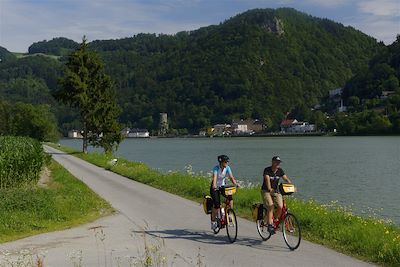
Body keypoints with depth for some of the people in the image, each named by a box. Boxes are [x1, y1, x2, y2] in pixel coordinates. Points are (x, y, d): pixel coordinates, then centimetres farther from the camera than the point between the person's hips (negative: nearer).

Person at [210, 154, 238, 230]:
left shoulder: (227, 168, -10)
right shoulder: (216, 168, -22)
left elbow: (231, 177, -21)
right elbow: (214, 177, -38)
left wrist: (235, 184, -39)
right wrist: (214, 185, -56)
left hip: (222, 186, 4)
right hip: (215, 187, -4)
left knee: (230, 197, -26)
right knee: (217, 205, -15)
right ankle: (213, 221, 5)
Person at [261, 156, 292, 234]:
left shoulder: (280, 170, 0)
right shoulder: (267, 170, -16)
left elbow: (286, 179, -7)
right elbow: (267, 179, -31)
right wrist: (269, 189, -48)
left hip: (275, 191, 5)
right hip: (266, 191, -5)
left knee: (280, 206, -14)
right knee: (270, 206, -22)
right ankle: (270, 225, -18)